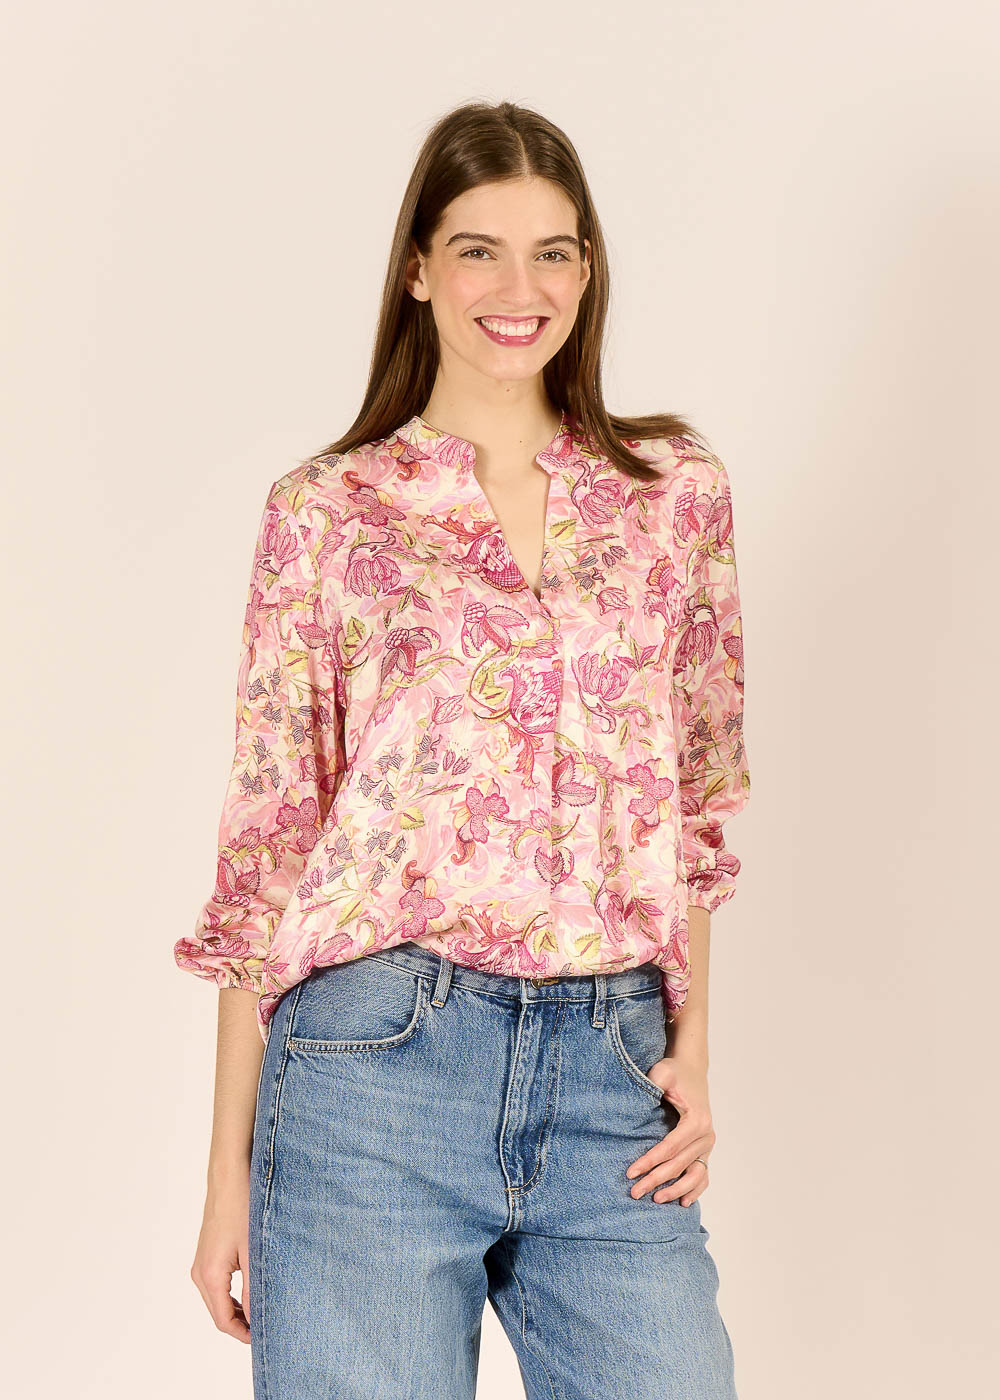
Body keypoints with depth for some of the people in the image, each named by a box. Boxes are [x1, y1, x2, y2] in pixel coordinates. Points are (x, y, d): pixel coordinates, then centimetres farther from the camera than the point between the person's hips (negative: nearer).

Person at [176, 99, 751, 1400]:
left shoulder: (676, 488, 9)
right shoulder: (326, 512, 3)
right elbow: (267, 841, 4)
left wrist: (693, 1044, 4)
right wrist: (229, 1166, 2)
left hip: (614, 1087, 2)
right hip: (380, 1054, -2)